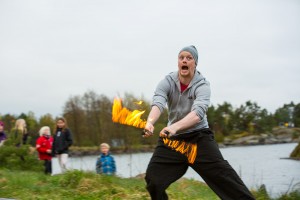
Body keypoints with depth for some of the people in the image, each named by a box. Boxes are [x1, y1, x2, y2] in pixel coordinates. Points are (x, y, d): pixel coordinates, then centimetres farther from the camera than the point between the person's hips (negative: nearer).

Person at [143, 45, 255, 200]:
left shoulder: (202, 85, -15)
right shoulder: (167, 82, -7)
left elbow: (198, 112, -33)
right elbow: (157, 104, -26)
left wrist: (174, 127, -52)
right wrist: (150, 122, -50)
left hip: (199, 136, -3)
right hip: (172, 138, 3)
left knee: (222, 174, -18)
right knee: (152, 177, -2)